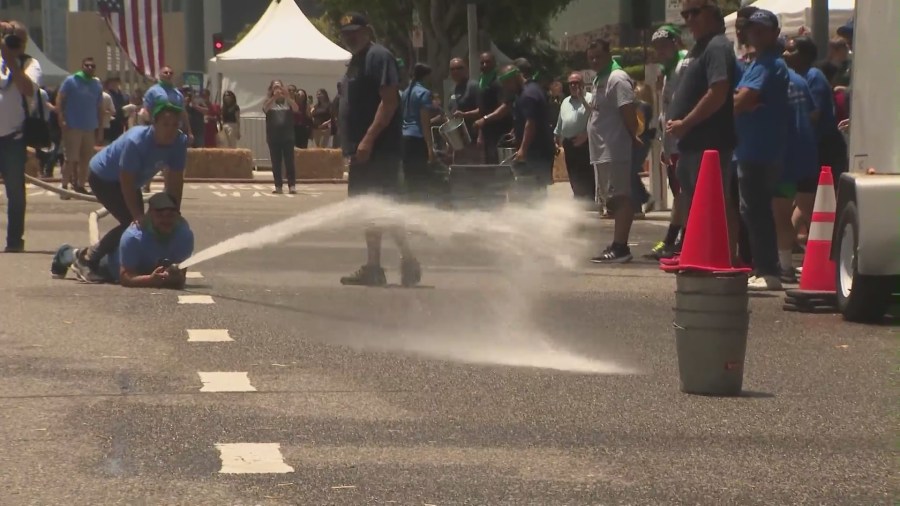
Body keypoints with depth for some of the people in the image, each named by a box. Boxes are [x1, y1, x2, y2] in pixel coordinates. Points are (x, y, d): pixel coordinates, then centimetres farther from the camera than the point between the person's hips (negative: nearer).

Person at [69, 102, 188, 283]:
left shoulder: (180, 142, -21)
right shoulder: (135, 142, -38)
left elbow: (175, 182, -14)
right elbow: (126, 183, -34)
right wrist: (139, 216, -36)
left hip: (129, 180, 8)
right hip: (102, 177, -8)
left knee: (138, 222, 6)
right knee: (131, 223, -17)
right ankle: (86, 260, -8)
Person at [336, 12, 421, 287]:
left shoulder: (379, 57, -11)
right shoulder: (357, 61, 20)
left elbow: (390, 100, -19)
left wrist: (368, 139, -24)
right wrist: (353, 143, 17)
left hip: (379, 148, -10)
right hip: (363, 150, 10)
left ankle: (408, 261, -10)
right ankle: (373, 267, 13)